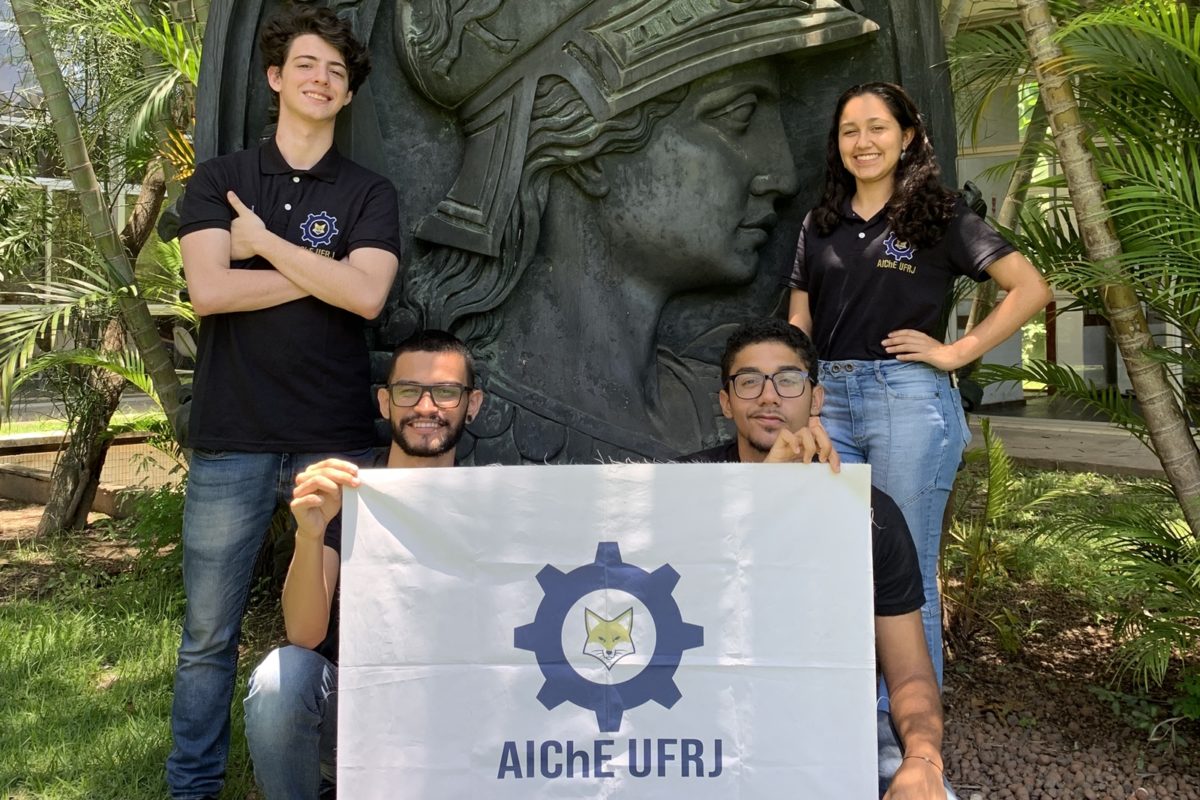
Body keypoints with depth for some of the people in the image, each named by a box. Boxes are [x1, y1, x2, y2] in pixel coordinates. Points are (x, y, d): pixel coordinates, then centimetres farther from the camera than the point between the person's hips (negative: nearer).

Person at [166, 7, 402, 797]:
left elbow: (367, 296, -9)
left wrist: (264, 241, -5)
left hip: (336, 437, 0)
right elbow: (208, 290, -7)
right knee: (209, 634, 6)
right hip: (232, 438, 0)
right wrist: (326, 272, -5)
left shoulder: (370, 193, 8)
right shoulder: (218, 180, 9)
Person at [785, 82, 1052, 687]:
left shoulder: (940, 217, 3)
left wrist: (956, 352, -7)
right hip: (829, 401, 5)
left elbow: (1031, 288, -2)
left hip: (908, 399, -4)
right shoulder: (819, 226, 16)